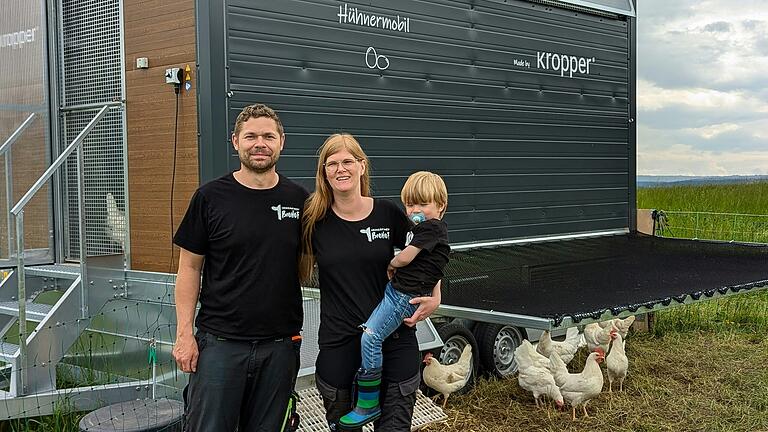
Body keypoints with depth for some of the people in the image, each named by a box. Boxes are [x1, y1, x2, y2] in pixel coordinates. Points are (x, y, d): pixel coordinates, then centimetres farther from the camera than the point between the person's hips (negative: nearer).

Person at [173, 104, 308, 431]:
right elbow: (190, 268, 0)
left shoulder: (299, 199, 4)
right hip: (220, 342, -2)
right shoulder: (211, 197, -3)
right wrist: (184, 333, -6)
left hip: (280, 344, 3)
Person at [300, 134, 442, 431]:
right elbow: (303, 273, 11)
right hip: (338, 344, 1)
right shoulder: (316, 220, -2)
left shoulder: (389, 214, -3)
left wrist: (435, 297, -2)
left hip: (394, 341, 0)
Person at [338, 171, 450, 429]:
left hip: (405, 296, -11)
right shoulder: (421, 228, 18)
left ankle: (368, 405, -14)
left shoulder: (432, 227, -13)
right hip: (396, 288, 11)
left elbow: (405, 258, -17)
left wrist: (391, 266, 3)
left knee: (370, 337, -19)